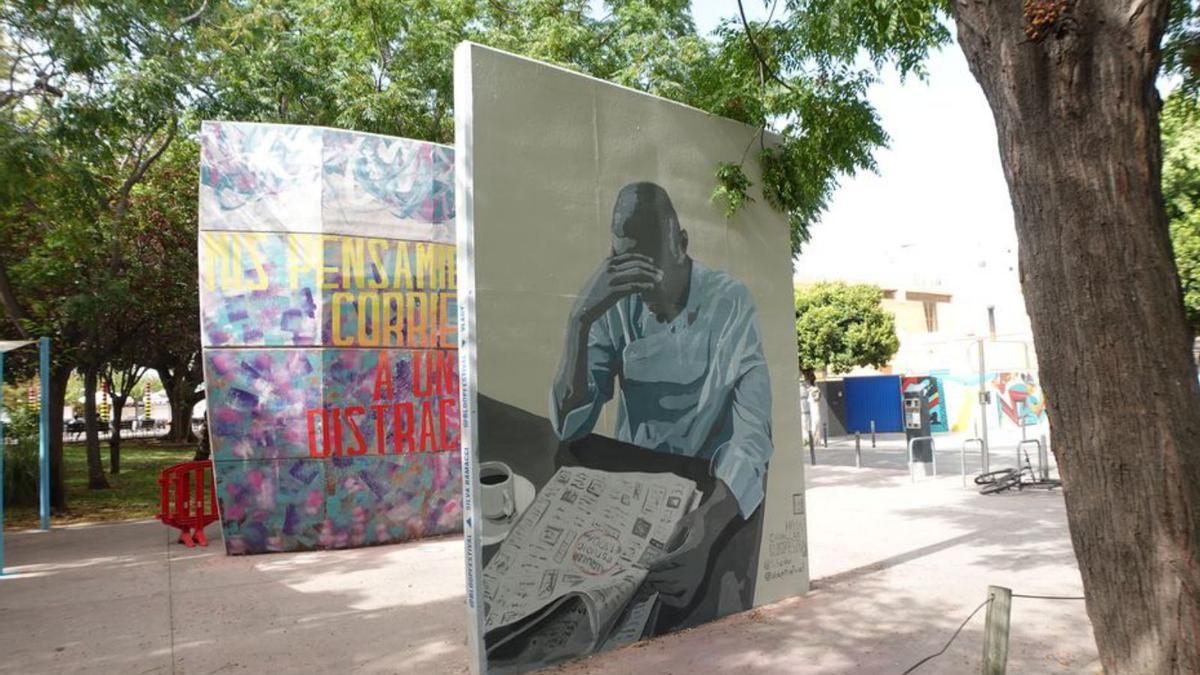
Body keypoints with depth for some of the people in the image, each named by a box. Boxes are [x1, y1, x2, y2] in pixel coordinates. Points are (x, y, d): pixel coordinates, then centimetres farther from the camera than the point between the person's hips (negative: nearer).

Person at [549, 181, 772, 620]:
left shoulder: (729, 302, -15)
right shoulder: (614, 308, -8)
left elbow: (753, 431, -23)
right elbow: (568, 428, -14)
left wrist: (711, 522, -42)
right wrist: (580, 321, -27)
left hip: (717, 495, -1)